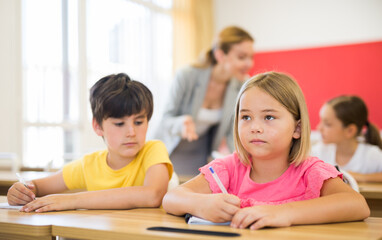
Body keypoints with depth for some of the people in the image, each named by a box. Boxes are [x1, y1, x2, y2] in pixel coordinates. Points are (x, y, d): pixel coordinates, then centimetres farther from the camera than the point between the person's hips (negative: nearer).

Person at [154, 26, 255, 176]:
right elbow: (166, 119, -18)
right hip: (171, 151, -3)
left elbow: (232, 131, -5)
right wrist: (182, 124, -40)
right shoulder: (187, 76, -25)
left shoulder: (242, 86, -13)